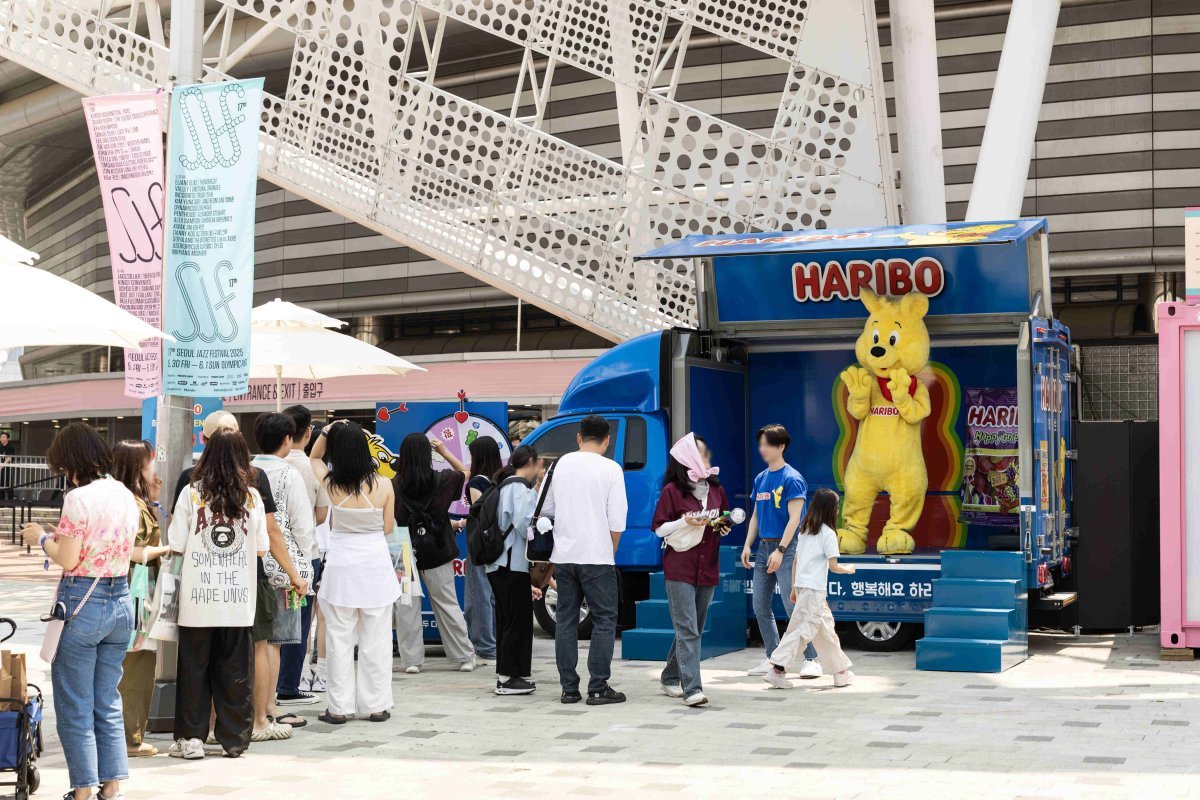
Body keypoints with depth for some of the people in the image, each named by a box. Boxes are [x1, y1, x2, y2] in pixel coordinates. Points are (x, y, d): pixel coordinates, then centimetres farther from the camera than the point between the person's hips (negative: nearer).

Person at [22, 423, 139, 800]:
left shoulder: (78, 498, -16)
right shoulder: (125, 495, 6)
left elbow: (67, 559, -16)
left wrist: (42, 538, 3)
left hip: (82, 603, -7)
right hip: (121, 601, 7)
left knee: (74, 708, 5)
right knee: (108, 704, 15)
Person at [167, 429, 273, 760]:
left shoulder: (191, 493, -5)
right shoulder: (251, 496, -2)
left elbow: (176, 546, -4)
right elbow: (262, 548, 4)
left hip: (197, 599, -1)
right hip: (239, 600, 1)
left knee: (194, 668, 9)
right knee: (235, 671, 9)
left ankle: (191, 737, 13)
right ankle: (234, 738, 14)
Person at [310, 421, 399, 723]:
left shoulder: (332, 484, -8)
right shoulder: (383, 486, -9)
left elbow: (315, 458, 13)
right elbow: (388, 528, 1)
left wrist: (326, 431, -1)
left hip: (341, 566, 0)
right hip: (376, 565, 0)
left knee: (339, 639, 7)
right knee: (375, 640, 8)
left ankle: (339, 707, 11)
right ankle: (376, 705, 13)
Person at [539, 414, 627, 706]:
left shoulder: (560, 465, 6)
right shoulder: (610, 468, -6)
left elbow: (545, 509, 13)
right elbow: (617, 521, -8)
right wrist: (611, 551, 6)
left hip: (563, 555, 4)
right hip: (597, 556, -4)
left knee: (565, 620, 10)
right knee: (604, 620, 3)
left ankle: (568, 688, 10)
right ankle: (598, 688, -1)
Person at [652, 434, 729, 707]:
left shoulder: (716, 490, 10)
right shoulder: (672, 490, -6)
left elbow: (724, 522, 24)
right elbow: (658, 528, -4)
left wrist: (724, 527, 2)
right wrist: (684, 523, -18)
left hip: (707, 570, 6)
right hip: (679, 569, -6)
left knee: (693, 629, 13)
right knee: (687, 630, -12)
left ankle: (670, 678, 29)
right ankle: (692, 689, -16)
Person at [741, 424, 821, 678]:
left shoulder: (792, 479, -10)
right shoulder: (760, 479, 12)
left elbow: (794, 519, -15)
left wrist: (780, 550, -21)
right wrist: (748, 545, 8)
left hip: (786, 547, -8)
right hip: (763, 547, 8)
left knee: (793, 607, -9)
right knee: (761, 607, 8)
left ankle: (811, 659, -3)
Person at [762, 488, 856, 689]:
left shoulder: (805, 530, 14)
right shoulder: (828, 533, -8)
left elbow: (795, 561, 16)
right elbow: (833, 566, -9)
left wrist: (794, 588, 20)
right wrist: (848, 569, 11)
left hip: (801, 586, 8)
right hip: (814, 589, -8)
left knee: (825, 627, 14)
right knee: (802, 628, -7)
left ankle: (840, 672, 17)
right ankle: (778, 668, -14)